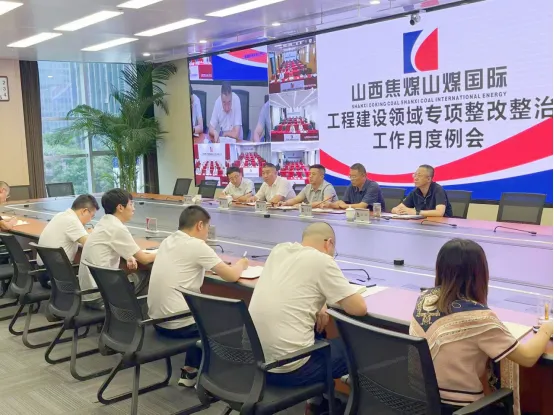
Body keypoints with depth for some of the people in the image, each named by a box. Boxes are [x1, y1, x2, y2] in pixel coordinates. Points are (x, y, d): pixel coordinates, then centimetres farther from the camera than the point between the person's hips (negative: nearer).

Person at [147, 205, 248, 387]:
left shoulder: (168, 241, 8)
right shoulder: (196, 245, -15)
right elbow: (232, 276, -12)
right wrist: (241, 264, 8)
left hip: (157, 319, 8)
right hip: (177, 324, -8)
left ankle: (190, 371, 30)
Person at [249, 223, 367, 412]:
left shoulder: (279, 250, 7)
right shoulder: (322, 260, -11)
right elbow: (360, 308, -7)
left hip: (252, 359, 7)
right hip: (287, 368, -7)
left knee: (319, 337, 32)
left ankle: (320, 399, 37)